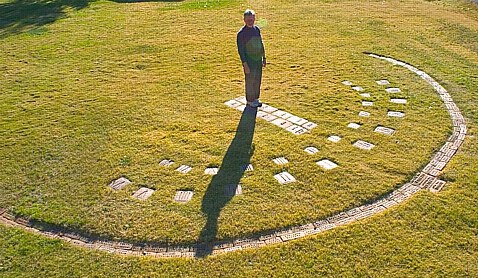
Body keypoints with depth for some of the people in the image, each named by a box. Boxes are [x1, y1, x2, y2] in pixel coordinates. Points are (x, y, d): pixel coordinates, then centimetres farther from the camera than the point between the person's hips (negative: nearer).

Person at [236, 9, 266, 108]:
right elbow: (240, 50, -14)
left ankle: (256, 98, 30)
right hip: (249, 61, -6)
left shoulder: (257, 29, 7)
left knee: (257, 80, 14)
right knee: (250, 81, 2)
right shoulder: (242, 33, -13)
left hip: (258, 60, 6)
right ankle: (250, 101, 17)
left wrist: (264, 58, 16)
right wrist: (245, 64, -17)